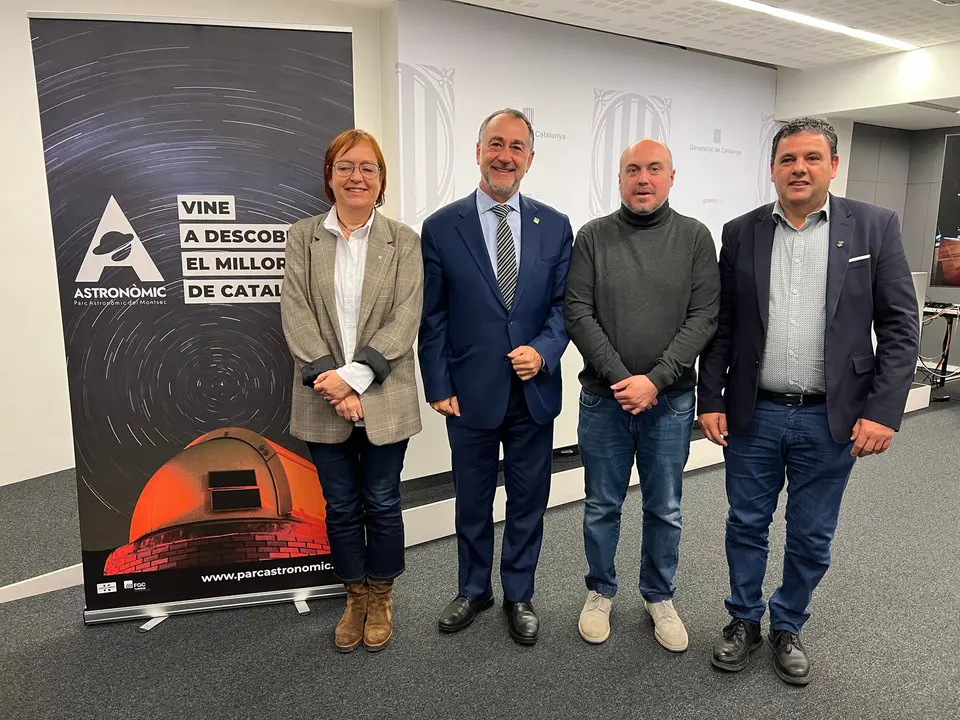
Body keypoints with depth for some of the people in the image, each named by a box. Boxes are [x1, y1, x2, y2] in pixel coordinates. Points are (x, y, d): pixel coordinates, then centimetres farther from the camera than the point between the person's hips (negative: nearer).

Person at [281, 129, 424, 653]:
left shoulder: (403, 241, 1)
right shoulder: (303, 237, 4)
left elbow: (405, 318, -7)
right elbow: (297, 317, -4)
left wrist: (355, 375, -17)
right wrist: (333, 382, -14)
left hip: (384, 399, -1)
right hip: (325, 401, 1)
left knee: (382, 504, 11)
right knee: (341, 507, 13)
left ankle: (380, 598, 34)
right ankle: (355, 597, 35)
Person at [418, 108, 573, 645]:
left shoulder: (556, 227, 2)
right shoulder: (442, 227, -3)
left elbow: (564, 304, 3)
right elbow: (432, 317, -2)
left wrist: (544, 351, -15)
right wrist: (439, 388, -5)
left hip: (534, 393, 2)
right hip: (470, 393, -1)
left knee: (528, 501, 14)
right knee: (472, 501, 15)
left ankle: (519, 595, 35)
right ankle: (474, 589, 38)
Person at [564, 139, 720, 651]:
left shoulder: (694, 237, 1)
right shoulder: (593, 236, 0)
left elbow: (704, 317, -6)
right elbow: (577, 313, -6)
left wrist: (654, 380, -16)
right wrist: (620, 378, -14)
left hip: (670, 399, 1)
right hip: (604, 397, 0)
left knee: (665, 509, 13)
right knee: (602, 505, 12)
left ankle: (659, 597, 34)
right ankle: (600, 591, 33)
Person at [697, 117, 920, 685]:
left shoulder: (875, 226, -1)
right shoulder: (741, 233, 2)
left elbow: (901, 328, -3)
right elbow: (720, 327, 3)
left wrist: (883, 411, -11)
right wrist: (711, 400, -1)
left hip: (832, 419, -1)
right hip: (752, 414, 1)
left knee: (812, 537, 13)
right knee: (747, 526, 14)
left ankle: (788, 627, 36)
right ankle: (745, 620, 35)